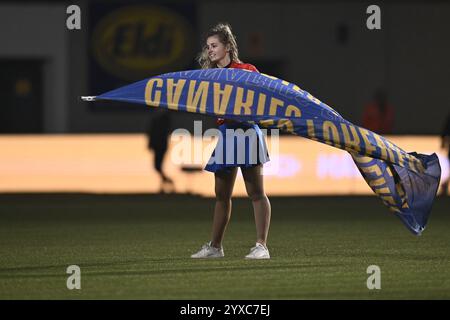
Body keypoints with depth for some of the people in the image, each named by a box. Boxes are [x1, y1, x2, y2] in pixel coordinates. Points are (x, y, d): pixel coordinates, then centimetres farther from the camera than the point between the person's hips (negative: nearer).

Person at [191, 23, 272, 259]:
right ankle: (214, 246, 16)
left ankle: (261, 246, -7)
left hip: (245, 131, -6)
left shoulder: (247, 71, -2)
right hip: (223, 132, 6)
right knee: (222, 194, 11)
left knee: (256, 191, -6)